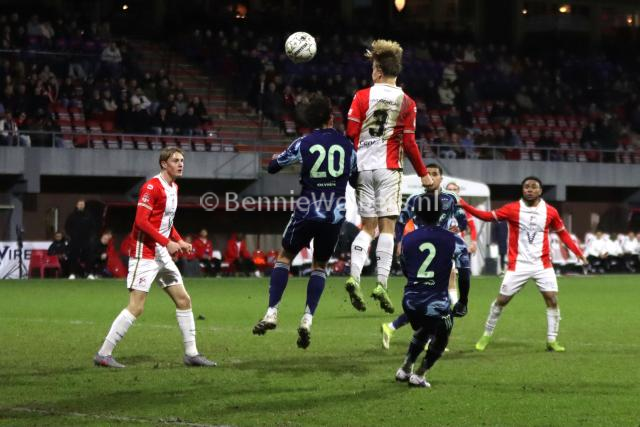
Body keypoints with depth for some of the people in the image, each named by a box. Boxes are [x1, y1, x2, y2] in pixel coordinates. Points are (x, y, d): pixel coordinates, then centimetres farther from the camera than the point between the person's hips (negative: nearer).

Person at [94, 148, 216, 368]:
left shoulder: (174, 187, 14)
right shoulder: (152, 187, -14)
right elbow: (141, 221, -22)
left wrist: (179, 241, 10)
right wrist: (167, 242, -23)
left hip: (162, 255, 9)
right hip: (144, 255, -9)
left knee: (184, 300, 8)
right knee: (136, 307, -12)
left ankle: (191, 353, 15)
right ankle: (103, 354, -6)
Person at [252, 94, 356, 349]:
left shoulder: (303, 144, -4)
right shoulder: (346, 145, 4)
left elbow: (272, 167, 7)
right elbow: (356, 178, 18)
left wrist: (278, 159, 28)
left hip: (307, 212, -2)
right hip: (335, 215, 2)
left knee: (285, 256, 16)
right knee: (320, 266, 16)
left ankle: (272, 312, 4)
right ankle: (308, 318, 0)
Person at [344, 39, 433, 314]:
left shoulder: (362, 96, 1)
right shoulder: (406, 102, 0)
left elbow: (351, 134, -2)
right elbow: (409, 143, -1)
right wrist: (423, 174, 8)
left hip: (363, 168, 2)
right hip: (388, 168, -2)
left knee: (368, 227, 9)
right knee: (387, 226, 0)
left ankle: (354, 276, -11)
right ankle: (381, 284, -10)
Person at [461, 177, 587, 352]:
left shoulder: (550, 211, 0)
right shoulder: (512, 209, -5)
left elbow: (562, 233, 10)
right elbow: (488, 216, -5)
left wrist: (577, 252, 3)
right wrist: (465, 206, -15)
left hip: (542, 264, 1)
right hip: (518, 265, -1)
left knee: (552, 300, -7)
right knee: (501, 300, 4)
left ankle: (552, 340, 3)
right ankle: (487, 335, 21)